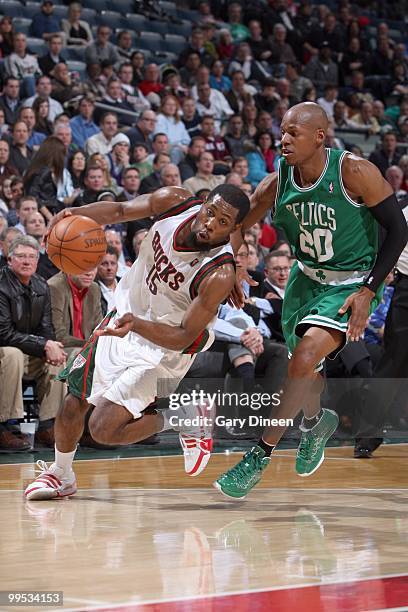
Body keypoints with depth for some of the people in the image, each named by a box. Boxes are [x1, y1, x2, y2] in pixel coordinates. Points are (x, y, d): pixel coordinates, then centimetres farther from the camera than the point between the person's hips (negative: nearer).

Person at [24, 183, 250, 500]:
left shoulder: (220, 275, -31)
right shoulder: (175, 202, -17)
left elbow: (183, 338, -28)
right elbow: (120, 210, -1)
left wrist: (137, 324, -45)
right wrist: (76, 214, -20)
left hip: (162, 349, -5)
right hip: (123, 316, 6)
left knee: (104, 429, -13)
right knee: (73, 405, 9)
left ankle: (182, 418, 8)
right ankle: (61, 474, 36)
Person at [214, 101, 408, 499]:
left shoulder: (355, 173, -23)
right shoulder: (277, 183, -11)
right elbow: (233, 228, -1)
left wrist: (368, 291, -19)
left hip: (351, 284, -6)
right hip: (307, 276, 6)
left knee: (304, 358, -22)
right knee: (302, 362, 17)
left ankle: (261, 455, -11)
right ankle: (316, 422, 52)